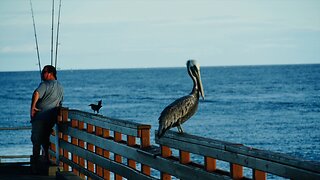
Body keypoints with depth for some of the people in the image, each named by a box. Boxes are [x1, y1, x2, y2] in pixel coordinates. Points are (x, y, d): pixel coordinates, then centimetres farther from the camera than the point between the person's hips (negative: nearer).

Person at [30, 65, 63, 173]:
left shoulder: (45, 84, -10)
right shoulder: (60, 87, 16)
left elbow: (36, 94, -29)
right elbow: (59, 104, 23)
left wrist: (33, 107, -23)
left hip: (41, 116, -7)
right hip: (52, 118, 7)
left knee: (36, 141, -2)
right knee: (45, 140, 20)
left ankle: (35, 167, -3)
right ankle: (47, 163, 23)